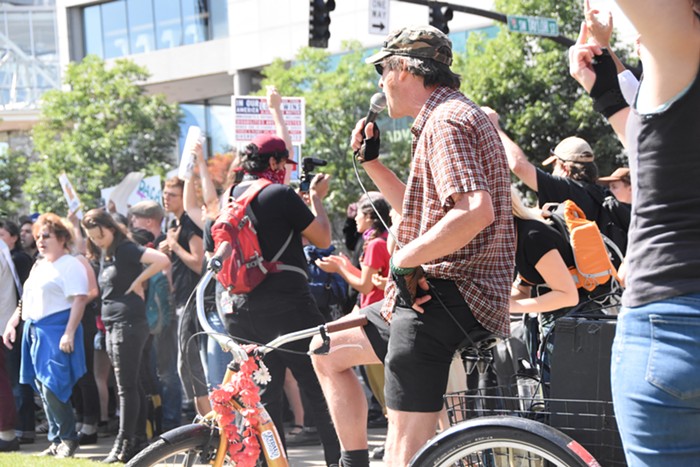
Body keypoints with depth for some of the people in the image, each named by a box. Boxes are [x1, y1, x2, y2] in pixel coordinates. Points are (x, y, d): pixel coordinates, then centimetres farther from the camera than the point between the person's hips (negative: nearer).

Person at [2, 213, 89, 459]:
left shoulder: (71, 265, -7)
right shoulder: (39, 266, 20)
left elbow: (79, 300, -16)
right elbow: (27, 300, 26)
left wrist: (69, 333, -23)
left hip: (57, 332, -9)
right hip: (35, 331, 9)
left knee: (52, 388, -14)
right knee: (43, 389, 7)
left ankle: (68, 439, -1)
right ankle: (57, 441, 13)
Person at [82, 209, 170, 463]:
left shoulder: (125, 249, -10)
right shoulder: (103, 254, 15)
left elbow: (163, 260, -22)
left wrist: (137, 282, -15)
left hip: (128, 324, -10)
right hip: (113, 325, 10)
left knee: (126, 387, -8)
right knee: (131, 385, 12)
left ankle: (123, 445, -7)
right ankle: (138, 438, 17)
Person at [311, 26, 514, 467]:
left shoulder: (446, 121, -14)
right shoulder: (452, 114, 20)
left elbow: (476, 211, -30)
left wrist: (405, 259, -20)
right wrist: (372, 163, 21)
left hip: (444, 298, -11)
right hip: (437, 293, 11)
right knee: (328, 350, 23)